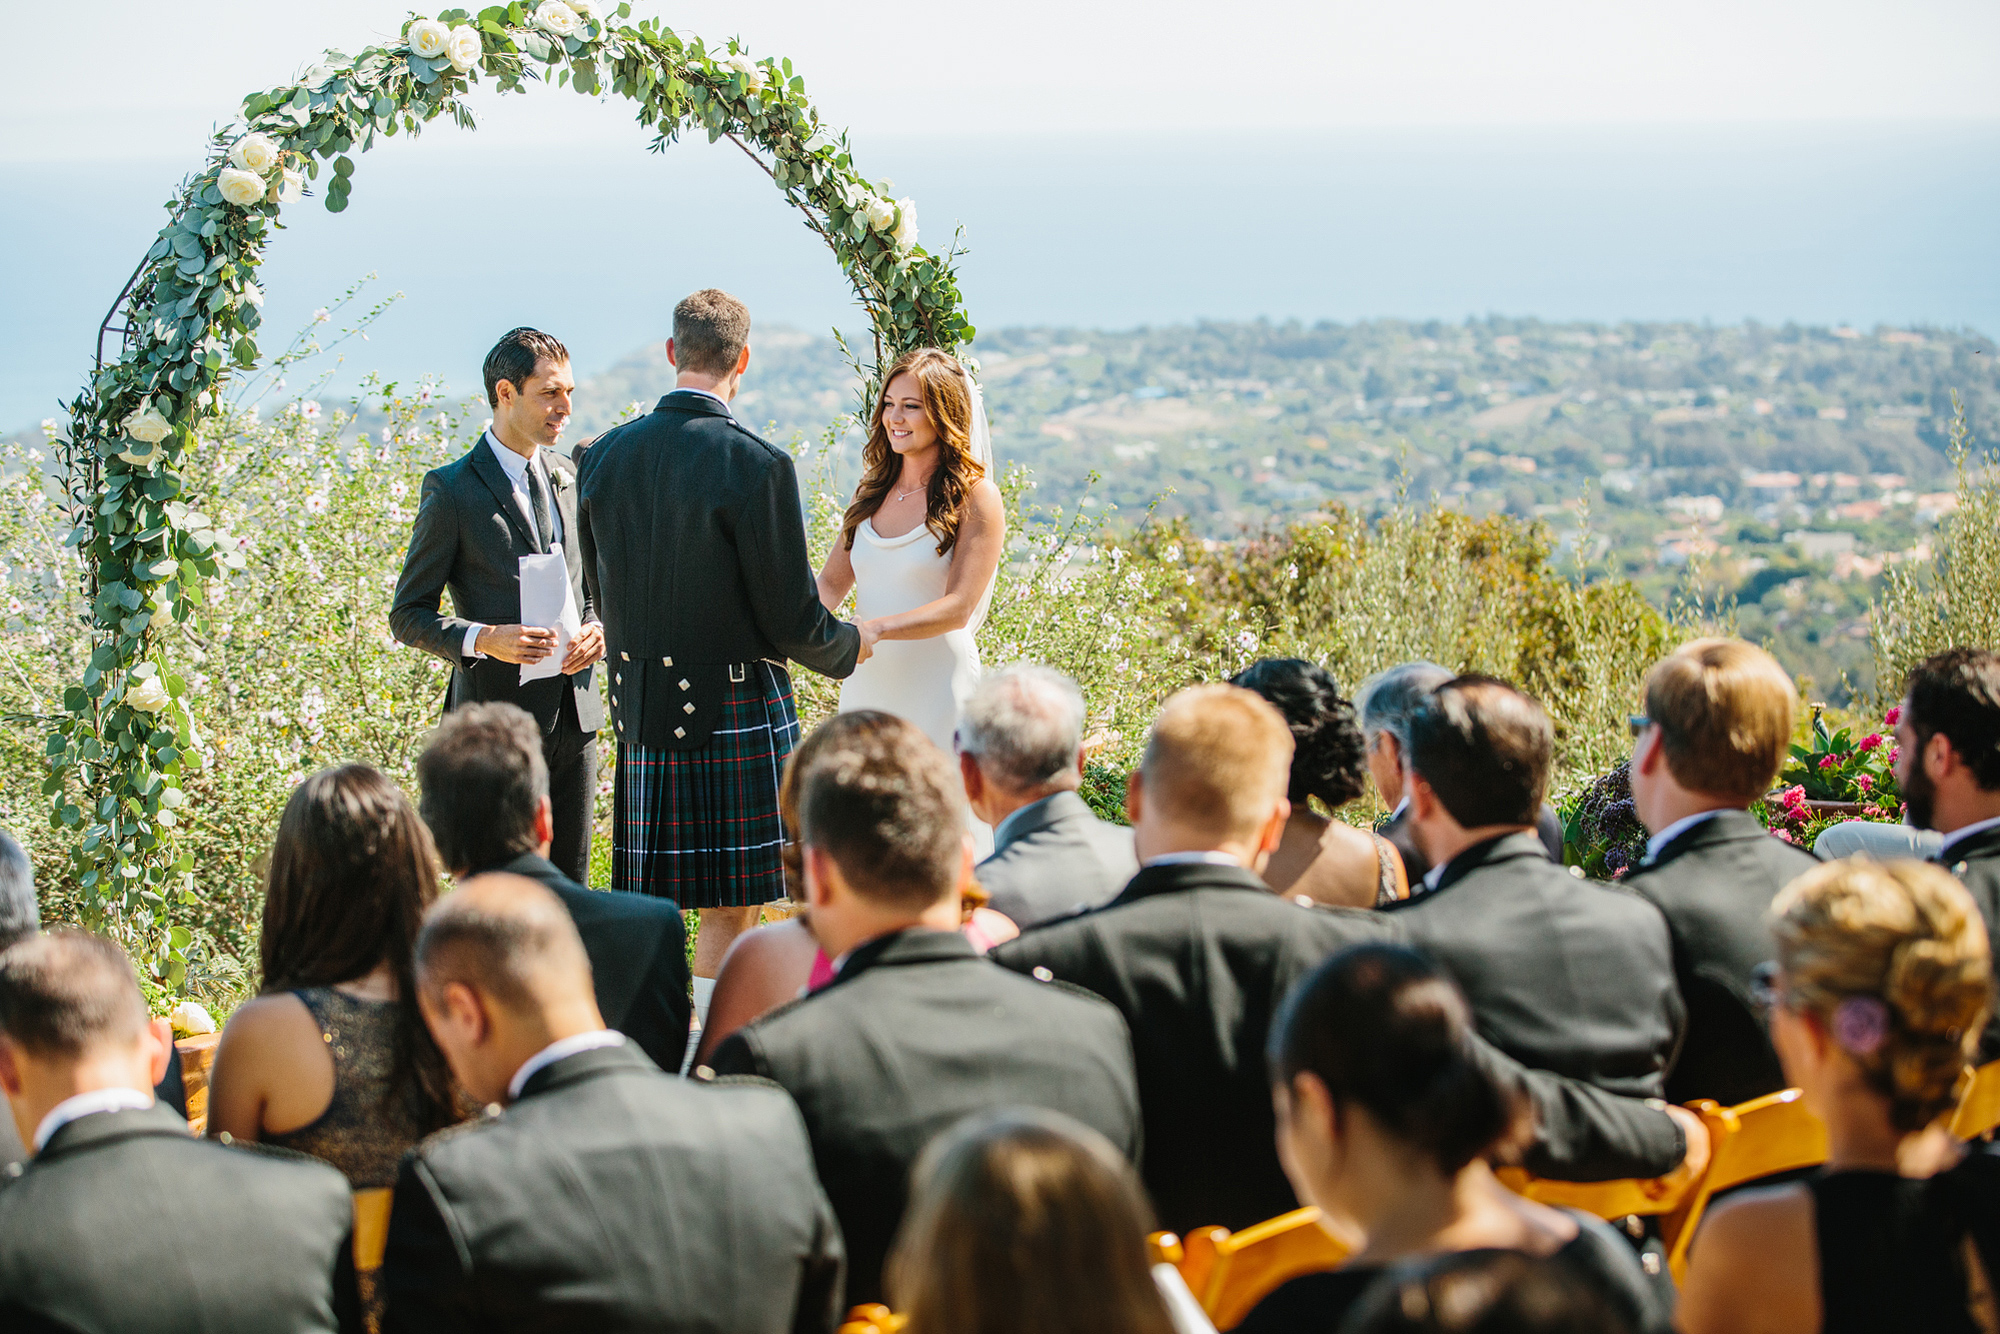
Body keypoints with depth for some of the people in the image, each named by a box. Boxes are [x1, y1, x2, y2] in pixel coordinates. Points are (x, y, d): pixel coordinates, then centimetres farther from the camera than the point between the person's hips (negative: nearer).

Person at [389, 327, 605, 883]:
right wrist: (483, 638, -21)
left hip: (575, 716, 6)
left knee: (570, 888, 8)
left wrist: (598, 629, 0)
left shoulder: (568, 477, 12)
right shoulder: (453, 489, -6)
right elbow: (408, 615, -4)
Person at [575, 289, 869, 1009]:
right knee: (732, 908, 1)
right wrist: (850, 645, 10)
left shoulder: (603, 456, 3)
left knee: (645, 909, 12)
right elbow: (791, 618, -11)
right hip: (736, 711, -6)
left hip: (642, 712, 6)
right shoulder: (756, 465, -15)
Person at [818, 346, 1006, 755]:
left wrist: (872, 629, -28)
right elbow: (831, 583, 9)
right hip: (866, 686, 5)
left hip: (937, 690, -5)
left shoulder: (975, 497, -7)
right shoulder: (871, 493, 11)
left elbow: (959, 607, -15)